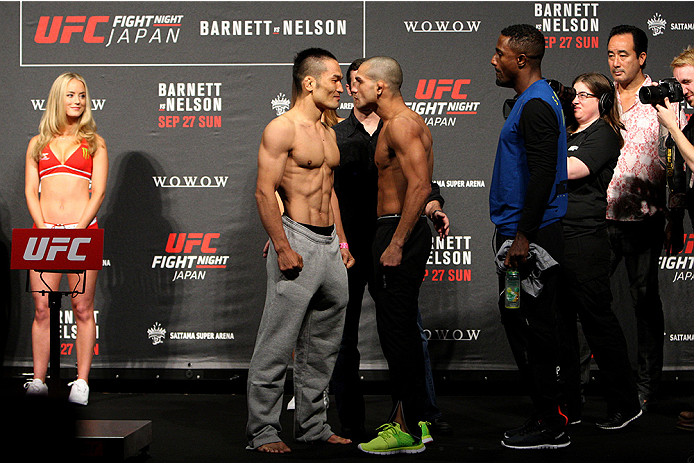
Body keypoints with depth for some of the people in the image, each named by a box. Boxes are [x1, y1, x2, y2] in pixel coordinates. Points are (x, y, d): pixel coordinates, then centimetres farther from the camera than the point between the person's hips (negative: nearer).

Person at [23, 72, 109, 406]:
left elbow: (98, 191, 2)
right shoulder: (38, 143, 15)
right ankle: (38, 380, 4)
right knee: (42, 309, -1)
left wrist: (78, 229, -10)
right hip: (44, 231, 2)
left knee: (82, 308, -2)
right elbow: (30, 190, 9)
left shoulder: (94, 143, 11)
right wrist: (44, 229, -6)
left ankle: (81, 382, 2)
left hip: (83, 230, -1)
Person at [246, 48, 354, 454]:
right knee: (278, 344, -5)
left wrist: (342, 241, 18)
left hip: (330, 243, 9)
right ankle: (263, 429, 3)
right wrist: (283, 248, -20)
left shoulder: (328, 133, 17)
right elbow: (265, 193, -14)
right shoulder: (282, 129, -9)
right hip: (298, 241, -8)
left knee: (324, 343, 12)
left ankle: (313, 424, 21)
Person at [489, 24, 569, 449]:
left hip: (531, 238, -11)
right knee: (523, 323, 13)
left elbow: (542, 174, -23)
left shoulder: (536, 106, -15)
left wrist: (523, 238, -23)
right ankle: (550, 416, 20)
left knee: (532, 327, -6)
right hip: (526, 234, 11)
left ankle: (550, 424, 1)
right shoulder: (536, 100, 18)